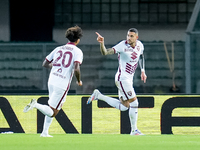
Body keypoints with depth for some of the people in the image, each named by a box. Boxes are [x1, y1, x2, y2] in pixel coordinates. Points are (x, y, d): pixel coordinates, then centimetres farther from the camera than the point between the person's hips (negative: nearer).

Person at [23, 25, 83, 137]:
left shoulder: (58, 49, 13)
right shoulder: (77, 51, -4)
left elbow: (45, 64, 17)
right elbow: (76, 69, -18)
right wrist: (79, 81, 1)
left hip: (52, 81, 6)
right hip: (62, 85, -6)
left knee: (53, 110, 23)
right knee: (53, 112, -2)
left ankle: (45, 132, 20)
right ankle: (36, 105, -26)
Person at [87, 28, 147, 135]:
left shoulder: (139, 45, 4)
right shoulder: (123, 45, -17)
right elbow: (105, 52, -21)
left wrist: (142, 70, 16)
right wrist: (101, 43, -40)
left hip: (128, 79, 8)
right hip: (122, 78, -8)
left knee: (124, 106, 11)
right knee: (134, 102, -9)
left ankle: (98, 96, 20)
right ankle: (134, 130, 4)